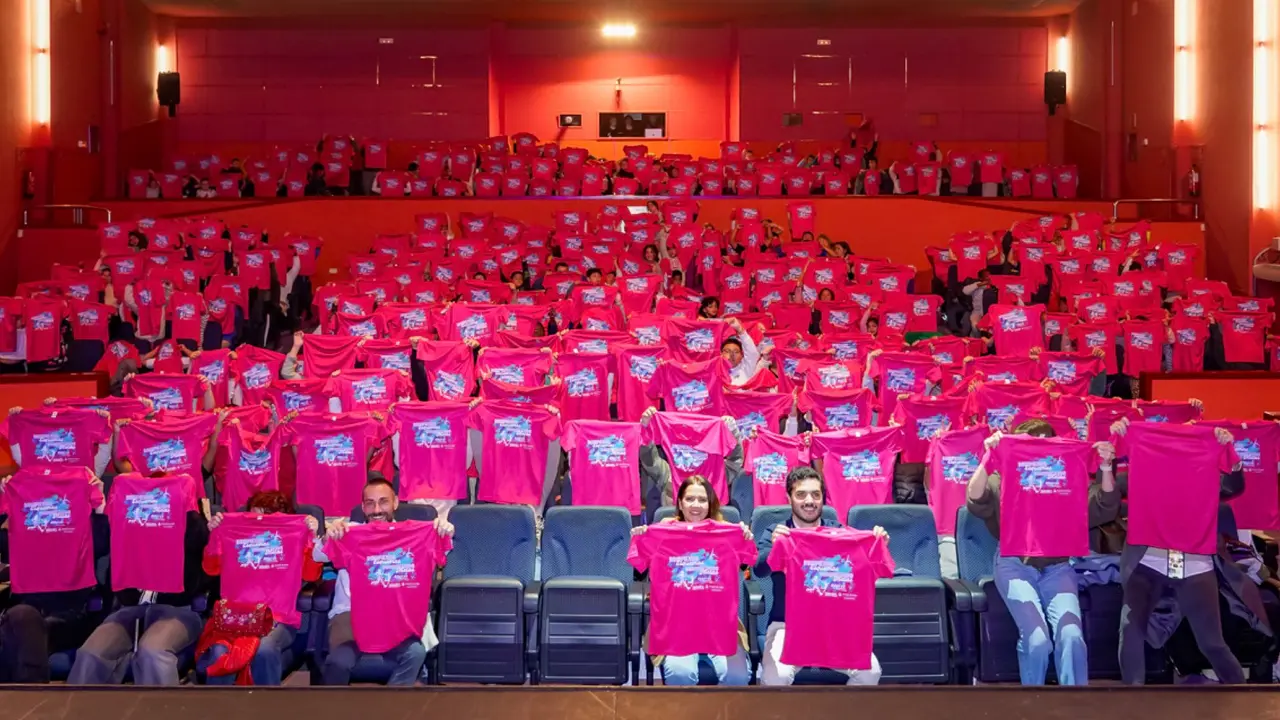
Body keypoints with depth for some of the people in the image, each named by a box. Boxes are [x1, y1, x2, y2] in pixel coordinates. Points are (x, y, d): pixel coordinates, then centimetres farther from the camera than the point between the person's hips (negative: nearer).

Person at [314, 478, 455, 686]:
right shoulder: (350, 531, 9)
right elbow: (318, 556, -4)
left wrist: (443, 534, -22)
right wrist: (328, 535, -27)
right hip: (351, 613, -1)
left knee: (415, 653, -28)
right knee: (340, 660, -30)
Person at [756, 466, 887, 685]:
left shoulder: (838, 531, 8)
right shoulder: (775, 533, 2)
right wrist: (774, 546, -37)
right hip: (787, 625, -2)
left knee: (870, 671, -22)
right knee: (776, 675, -30)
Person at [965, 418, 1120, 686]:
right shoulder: (1001, 482, 9)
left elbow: (1106, 510, 5)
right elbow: (974, 502, -11)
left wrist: (1106, 468, -9)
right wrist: (989, 458, -22)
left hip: (1057, 567, 2)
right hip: (1015, 566, -2)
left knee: (1071, 636, -25)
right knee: (1037, 639, -24)